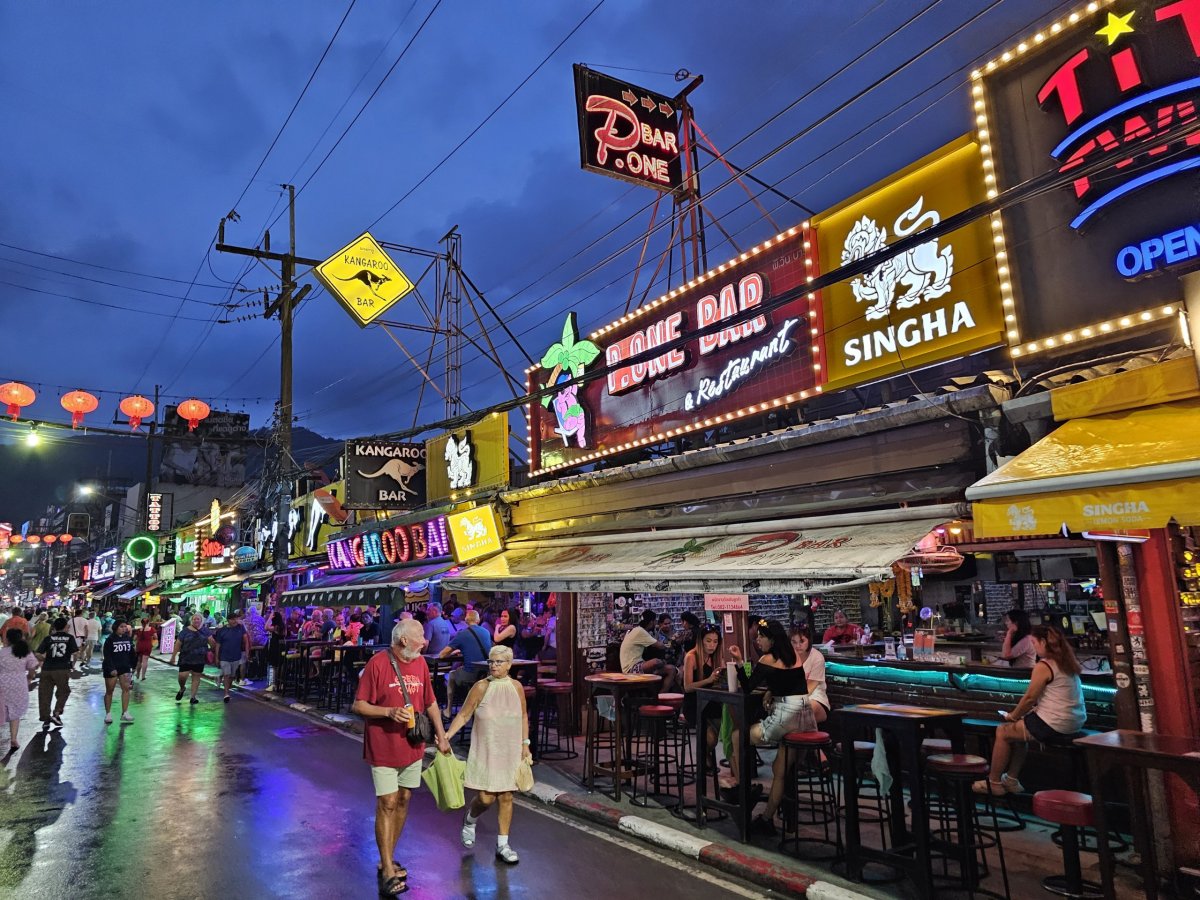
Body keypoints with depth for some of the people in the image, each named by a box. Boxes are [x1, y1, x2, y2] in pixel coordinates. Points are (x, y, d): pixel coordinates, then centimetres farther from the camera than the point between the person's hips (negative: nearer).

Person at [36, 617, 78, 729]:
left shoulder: (48, 638, 7)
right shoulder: (70, 638, 4)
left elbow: (38, 654, -1)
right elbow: (75, 653, -4)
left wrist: (43, 660, 19)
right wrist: (73, 663, 14)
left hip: (47, 669, 1)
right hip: (63, 669, -1)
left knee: (45, 694, 11)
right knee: (63, 692, 17)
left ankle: (45, 719, 11)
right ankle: (56, 714, 5)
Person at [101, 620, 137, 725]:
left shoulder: (128, 638, 3)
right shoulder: (110, 639, -10)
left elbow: (131, 653, 11)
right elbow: (107, 655, -13)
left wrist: (132, 665, 11)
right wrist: (111, 669, -20)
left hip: (124, 667, 4)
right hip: (111, 668, -4)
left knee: (126, 688, -5)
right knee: (109, 691, 6)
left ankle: (125, 713, -4)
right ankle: (108, 714, 17)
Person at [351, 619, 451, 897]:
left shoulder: (420, 662, 2)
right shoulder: (377, 663, -16)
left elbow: (431, 703, 11)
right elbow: (358, 706, -13)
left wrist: (442, 737, 10)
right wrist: (389, 712, -26)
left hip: (413, 746, 6)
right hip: (384, 747, -6)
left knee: (403, 800, 12)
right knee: (387, 804, -3)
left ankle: (387, 860, 28)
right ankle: (388, 872, 7)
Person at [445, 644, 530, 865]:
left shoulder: (516, 687, 0)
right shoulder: (481, 687, -10)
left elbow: (523, 716, 11)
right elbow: (464, 714, -7)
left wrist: (525, 744, 8)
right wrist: (447, 735, -19)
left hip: (510, 753, 3)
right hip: (485, 753, -3)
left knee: (506, 797, 6)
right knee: (486, 798, -4)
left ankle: (502, 845, 21)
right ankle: (469, 821, 31)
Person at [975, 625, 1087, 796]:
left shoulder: (1044, 666, -17)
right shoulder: (1067, 663, 9)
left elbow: (1030, 698, -12)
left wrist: (1013, 716, 4)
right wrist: (1034, 709, 15)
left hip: (1054, 728, -9)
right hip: (1074, 726, 9)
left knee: (1003, 732, 7)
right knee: (1019, 729, 25)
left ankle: (994, 783, 17)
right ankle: (1011, 780, 28)